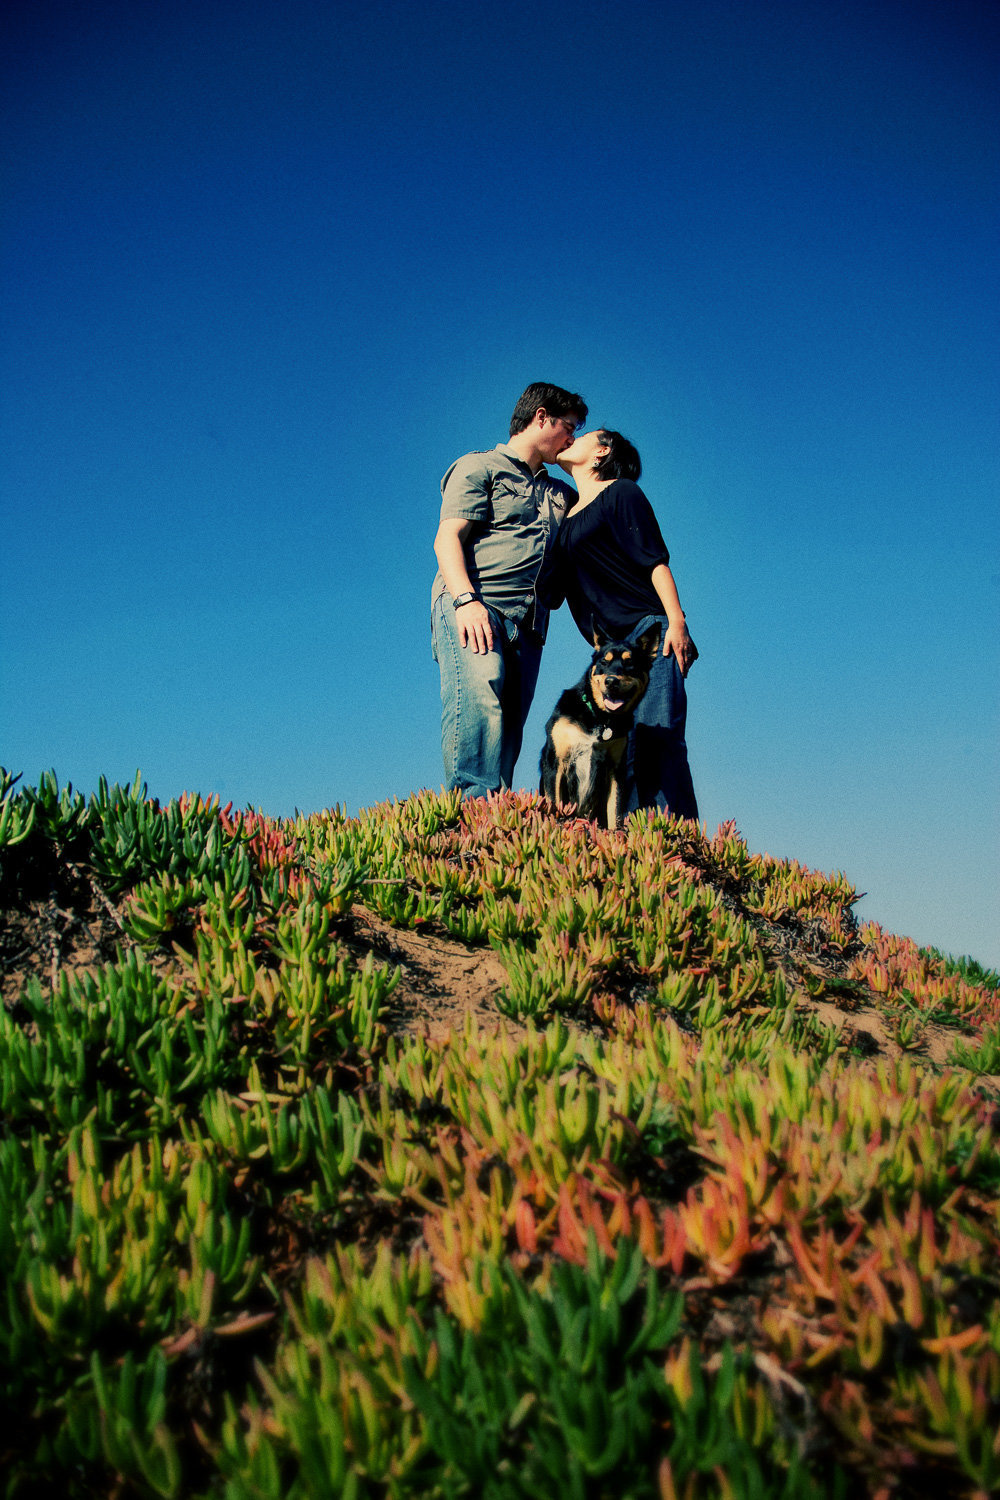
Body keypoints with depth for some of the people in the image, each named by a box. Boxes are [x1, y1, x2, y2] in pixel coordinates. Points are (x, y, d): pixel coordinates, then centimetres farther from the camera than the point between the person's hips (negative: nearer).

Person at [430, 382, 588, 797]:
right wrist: (466, 600, -18)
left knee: (509, 726, -8)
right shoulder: (479, 467, 13)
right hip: (470, 609, -7)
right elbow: (446, 539, -1)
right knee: (479, 699, -29)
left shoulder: (559, 493, 34)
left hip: (528, 621, 7)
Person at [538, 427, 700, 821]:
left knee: (657, 739, -19)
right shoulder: (564, 516, 25)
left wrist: (677, 622, -16)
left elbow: (655, 559, -4)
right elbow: (549, 593, 22)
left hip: (648, 630, -7)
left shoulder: (620, 491, 6)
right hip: (610, 647, 7)